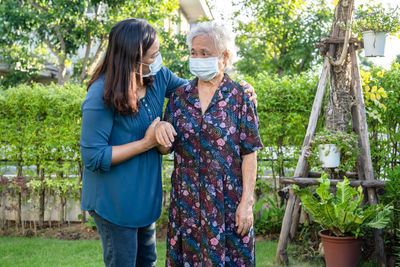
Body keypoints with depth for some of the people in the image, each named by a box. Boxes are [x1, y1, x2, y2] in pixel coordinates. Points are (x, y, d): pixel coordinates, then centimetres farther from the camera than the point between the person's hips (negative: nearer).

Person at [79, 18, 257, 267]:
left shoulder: (159, 77, -5)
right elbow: (93, 158, -23)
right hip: (113, 200, -7)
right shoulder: (101, 97, -25)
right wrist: (147, 143, -23)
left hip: (145, 194, 7)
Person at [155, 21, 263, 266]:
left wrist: (247, 202, -12)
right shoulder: (180, 96, 6)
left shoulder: (239, 97, -4)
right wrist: (161, 128, -15)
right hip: (186, 198, 3)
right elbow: (166, 148, 8)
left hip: (227, 199, -3)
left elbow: (249, 154, -7)